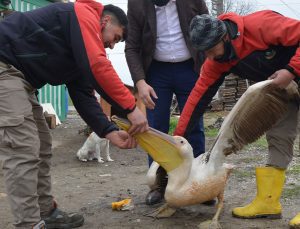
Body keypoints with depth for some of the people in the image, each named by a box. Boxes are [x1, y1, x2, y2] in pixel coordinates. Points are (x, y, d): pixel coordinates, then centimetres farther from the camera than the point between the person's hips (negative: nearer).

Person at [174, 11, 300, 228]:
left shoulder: (260, 25, -33)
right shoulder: (216, 62, -12)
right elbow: (199, 95, -11)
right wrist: (179, 136, -12)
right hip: (281, 86, 6)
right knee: (278, 137, 3)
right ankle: (267, 201, 5)